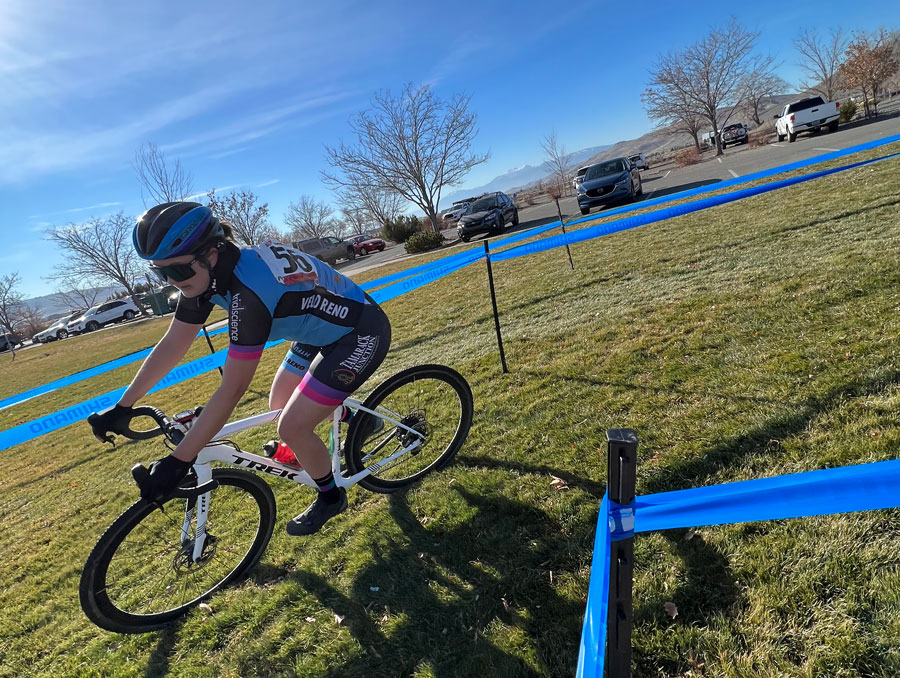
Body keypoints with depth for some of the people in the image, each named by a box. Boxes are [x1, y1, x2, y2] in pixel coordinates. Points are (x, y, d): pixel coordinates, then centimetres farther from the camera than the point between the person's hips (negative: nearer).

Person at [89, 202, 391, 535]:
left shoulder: (249, 290, -35)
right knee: (280, 406, 15)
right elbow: (172, 344, 1)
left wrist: (178, 460, -27)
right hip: (324, 329, 9)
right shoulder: (207, 272, -8)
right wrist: (122, 407, 3)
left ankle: (330, 498, 18)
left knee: (292, 428, -10)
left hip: (362, 333, -9)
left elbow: (232, 390, -32)